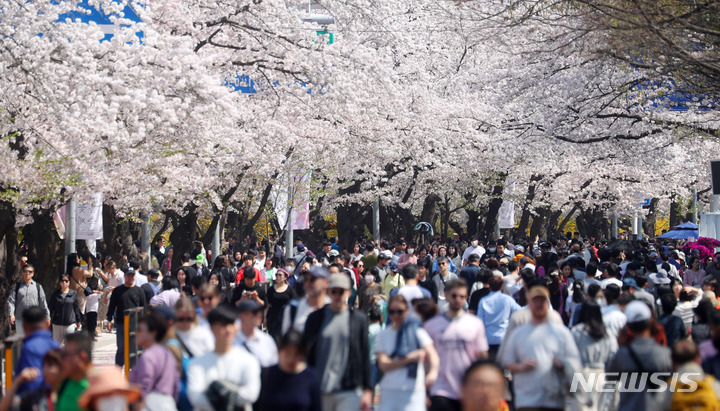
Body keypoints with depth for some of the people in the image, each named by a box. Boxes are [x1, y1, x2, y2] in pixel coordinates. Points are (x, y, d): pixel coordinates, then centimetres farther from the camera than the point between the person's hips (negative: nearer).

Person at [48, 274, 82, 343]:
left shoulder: (73, 294, 3)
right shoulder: (55, 294, 5)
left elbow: (76, 308, 9)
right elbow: (50, 307, 7)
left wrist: (78, 321, 12)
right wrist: (49, 318, -1)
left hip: (70, 323, -1)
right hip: (57, 323, 1)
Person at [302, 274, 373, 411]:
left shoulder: (359, 319, 4)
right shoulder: (315, 318, 5)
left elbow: (365, 356, 6)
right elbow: (306, 353, 7)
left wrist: (367, 390, 2)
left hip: (349, 392, -1)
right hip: (320, 392, 1)